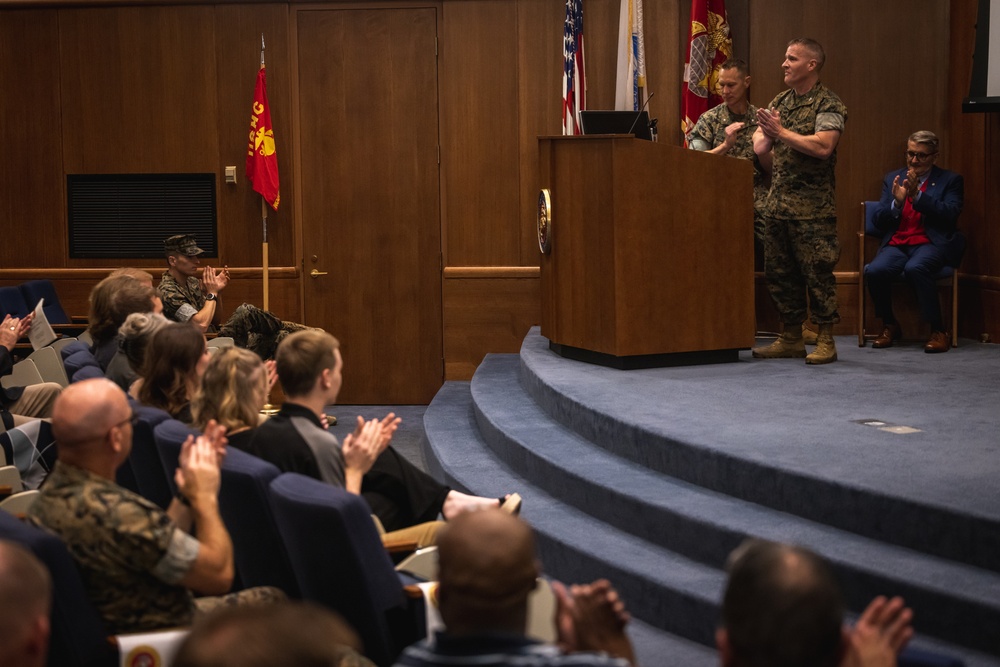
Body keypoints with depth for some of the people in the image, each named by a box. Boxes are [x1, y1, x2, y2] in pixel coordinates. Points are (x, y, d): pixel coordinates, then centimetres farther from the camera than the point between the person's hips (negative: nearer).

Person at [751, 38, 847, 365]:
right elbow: (759, 147, 14)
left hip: (812, 205, -7)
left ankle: (825, 341, 1)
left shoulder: (827, 103, -6)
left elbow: (823, 146, -21)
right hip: (778, 200, 8)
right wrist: (766, 133, -9)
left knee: (817, 271, -6)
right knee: (778, 272, 9)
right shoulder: (779, 102, 16)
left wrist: (781, 132, -15)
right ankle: (791, 338, 18)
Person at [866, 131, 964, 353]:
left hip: (931, 244, -3)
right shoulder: (893, 178, 17)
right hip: (897, 244, 3)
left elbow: (950, 214, -10)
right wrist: (897, 202, -9)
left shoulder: (950, 180, 7)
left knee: (915, 268, -37)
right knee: (874, 271, -28)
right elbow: (878, 220, 10)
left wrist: (917, 195, -18)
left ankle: (939, 331, -23)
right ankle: (889, 326, -3)